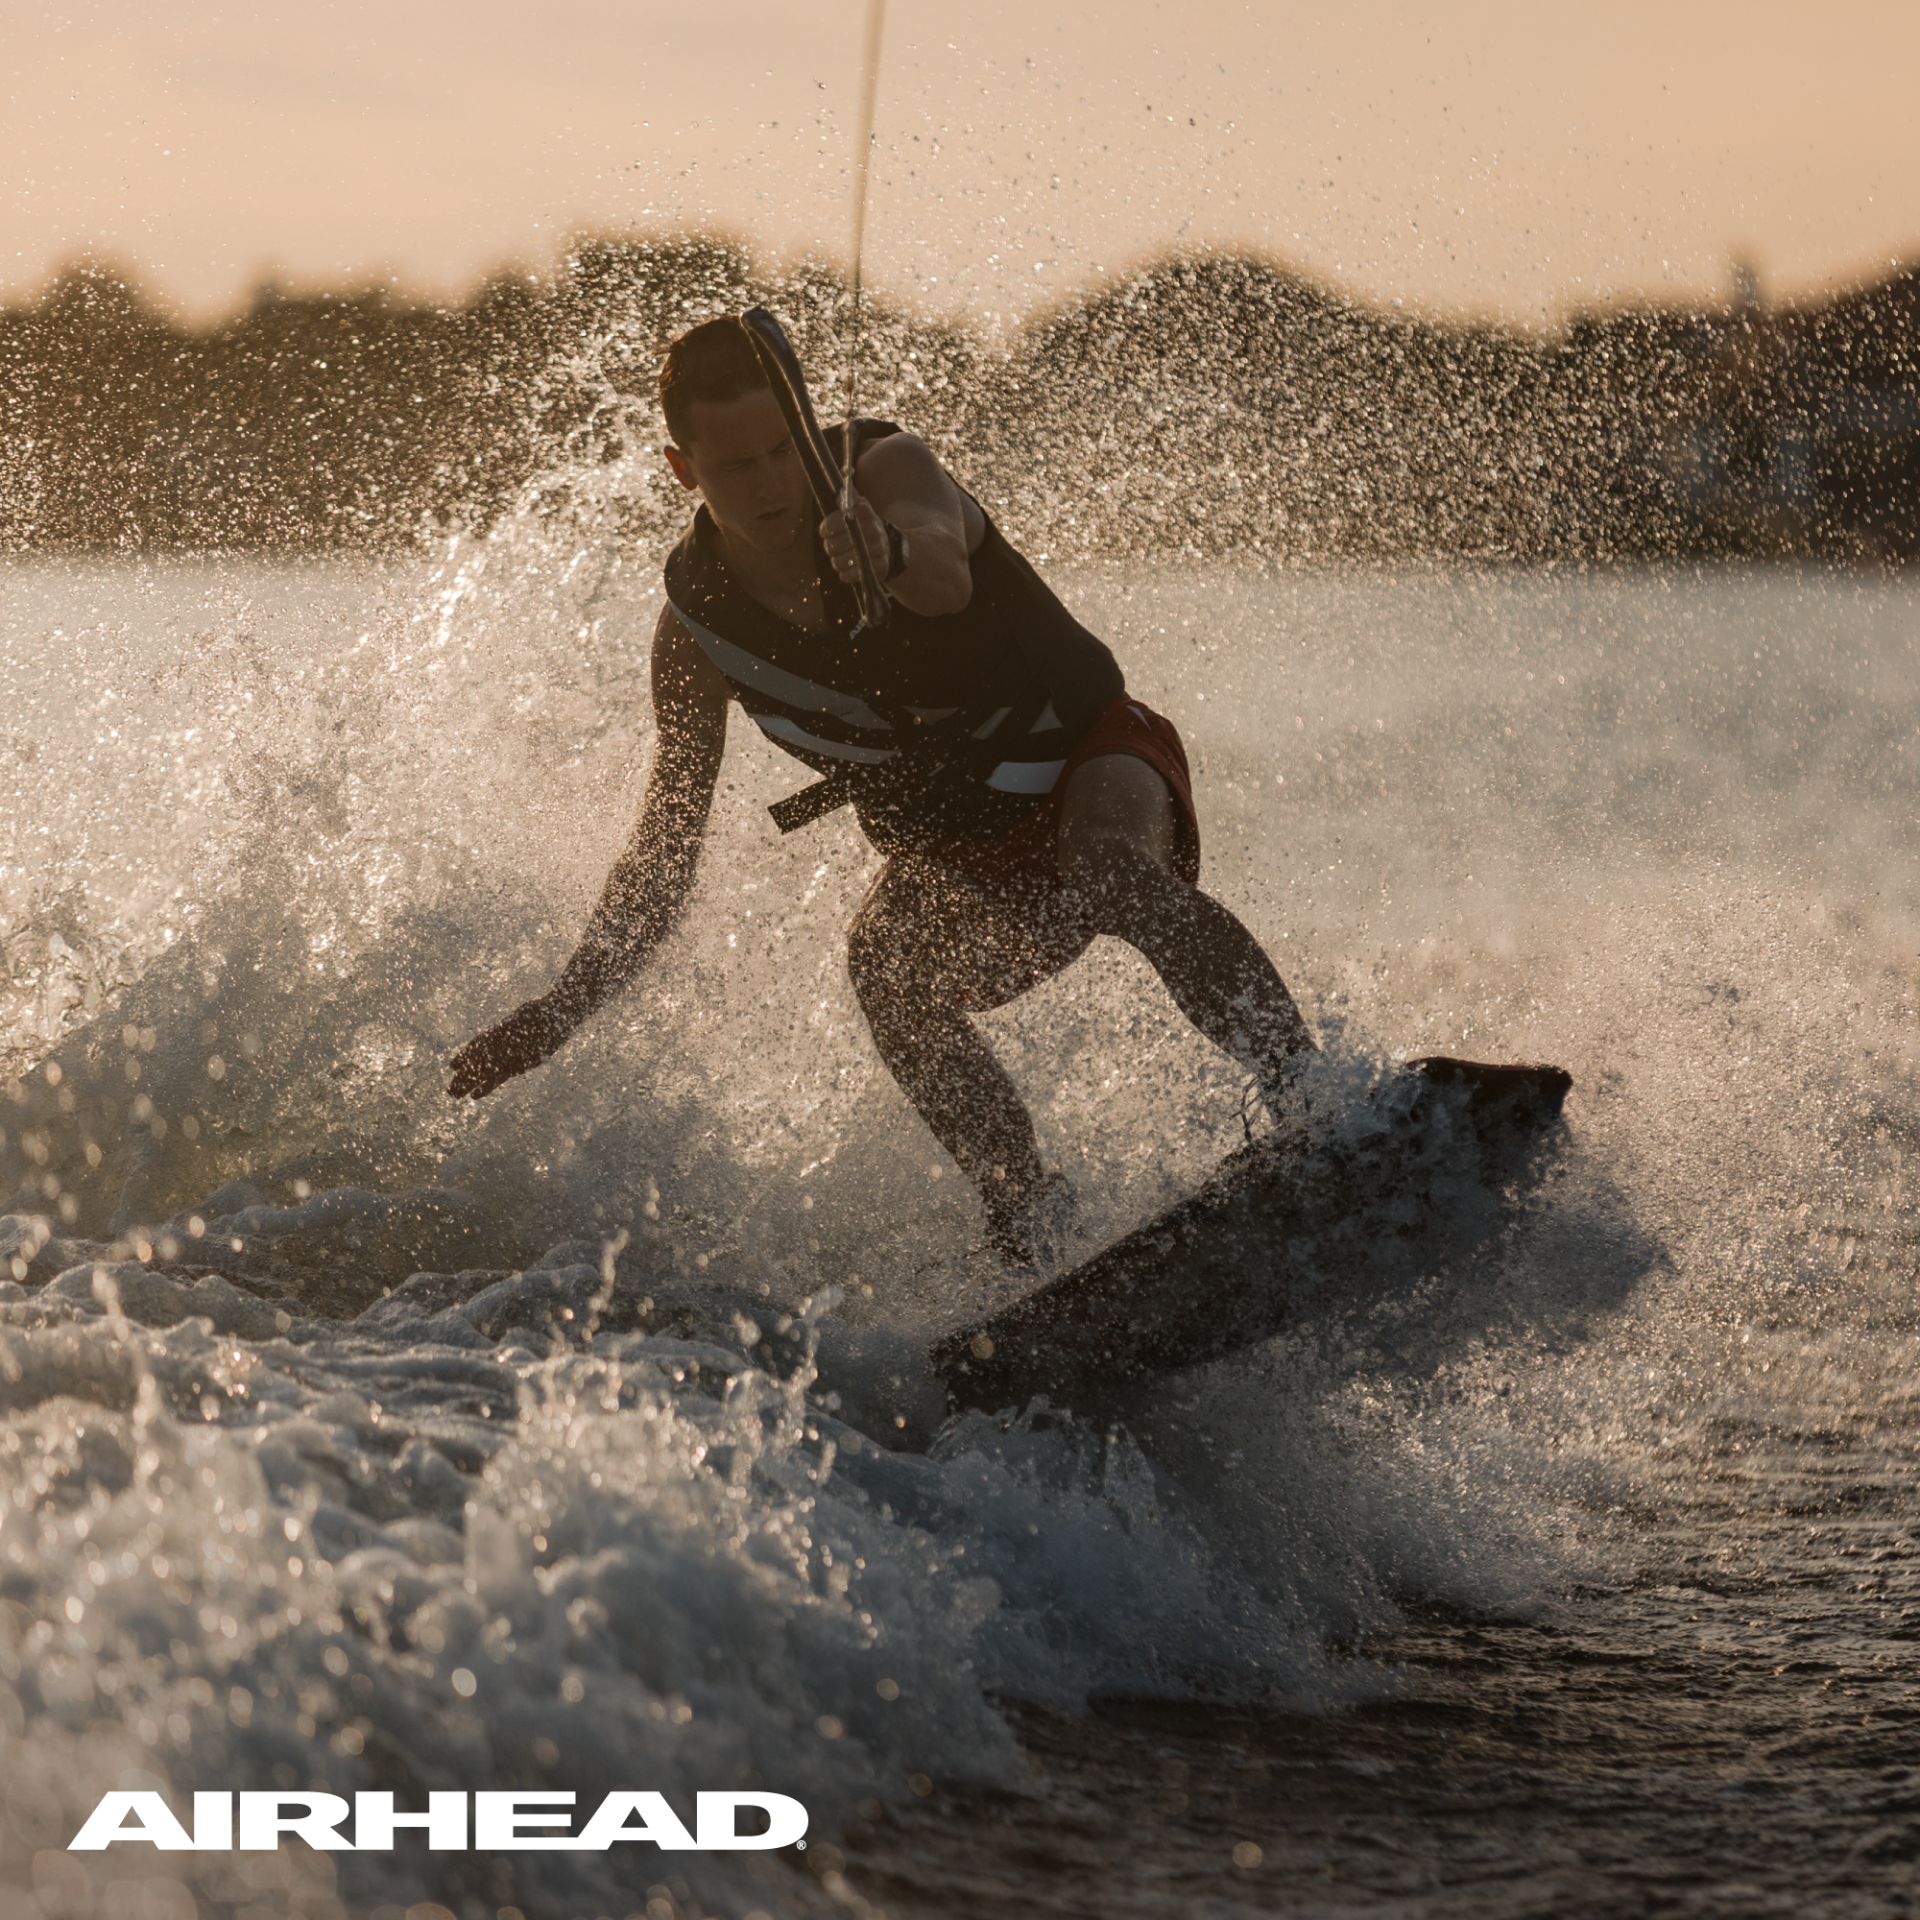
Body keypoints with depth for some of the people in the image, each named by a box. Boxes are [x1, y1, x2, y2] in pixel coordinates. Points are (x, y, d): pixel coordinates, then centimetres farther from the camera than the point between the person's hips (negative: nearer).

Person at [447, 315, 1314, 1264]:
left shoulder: (886, 469, -21)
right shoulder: (698, 623, -10)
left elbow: (948, 577, -46)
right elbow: (667, 840, -1)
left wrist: (894, 554, -70)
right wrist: (576, 995, -9)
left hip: (1090, 754, -4)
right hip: (956, 849, 4)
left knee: (1110, 867, -38)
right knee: (886, 956, -29)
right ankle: (1029, 1212, -25)